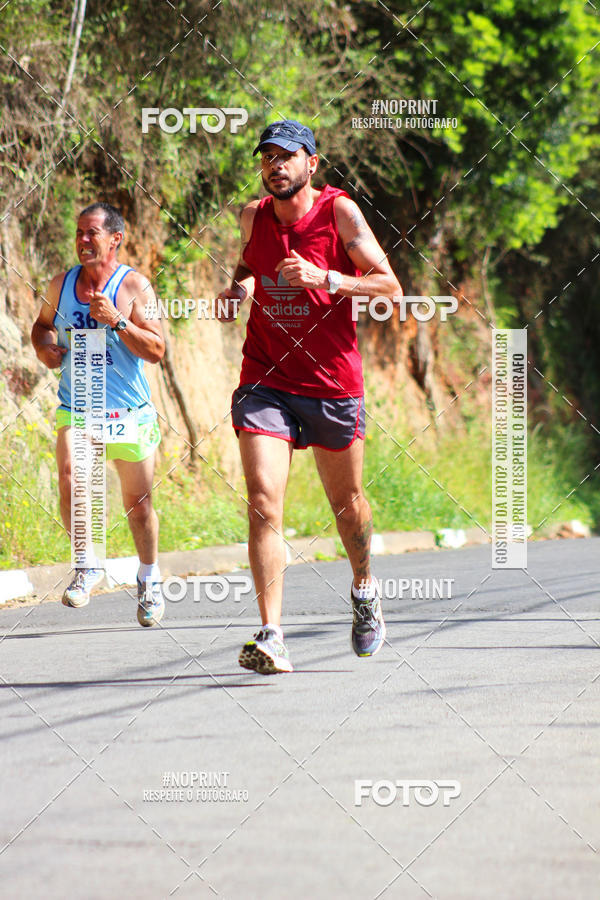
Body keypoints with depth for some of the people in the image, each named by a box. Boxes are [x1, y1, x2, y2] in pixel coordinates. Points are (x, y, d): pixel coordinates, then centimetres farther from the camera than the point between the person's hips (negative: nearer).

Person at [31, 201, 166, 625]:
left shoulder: (134, 286, -7)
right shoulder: (62, 284, 4)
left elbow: (156, 351, -12)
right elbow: (43, 324, 23)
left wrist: (116, 321, -24)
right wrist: (44, 346, 1)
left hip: (129, 411, -2)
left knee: (138, 505, 6)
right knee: (70, 484, -22)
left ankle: (150, 579, 31)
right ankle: (87, 565, -1)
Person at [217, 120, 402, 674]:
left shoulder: (339, 211, -8)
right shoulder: (254, 216, 3)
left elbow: (390, 288, -10)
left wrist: (323, 278, -24)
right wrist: (239, 286, 3)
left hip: (332, 383, -1)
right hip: (265, 382, 2)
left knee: (347, 503, 15)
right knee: (263, 505, -15)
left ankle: (364, 589, 46)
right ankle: (271, 637, -19)